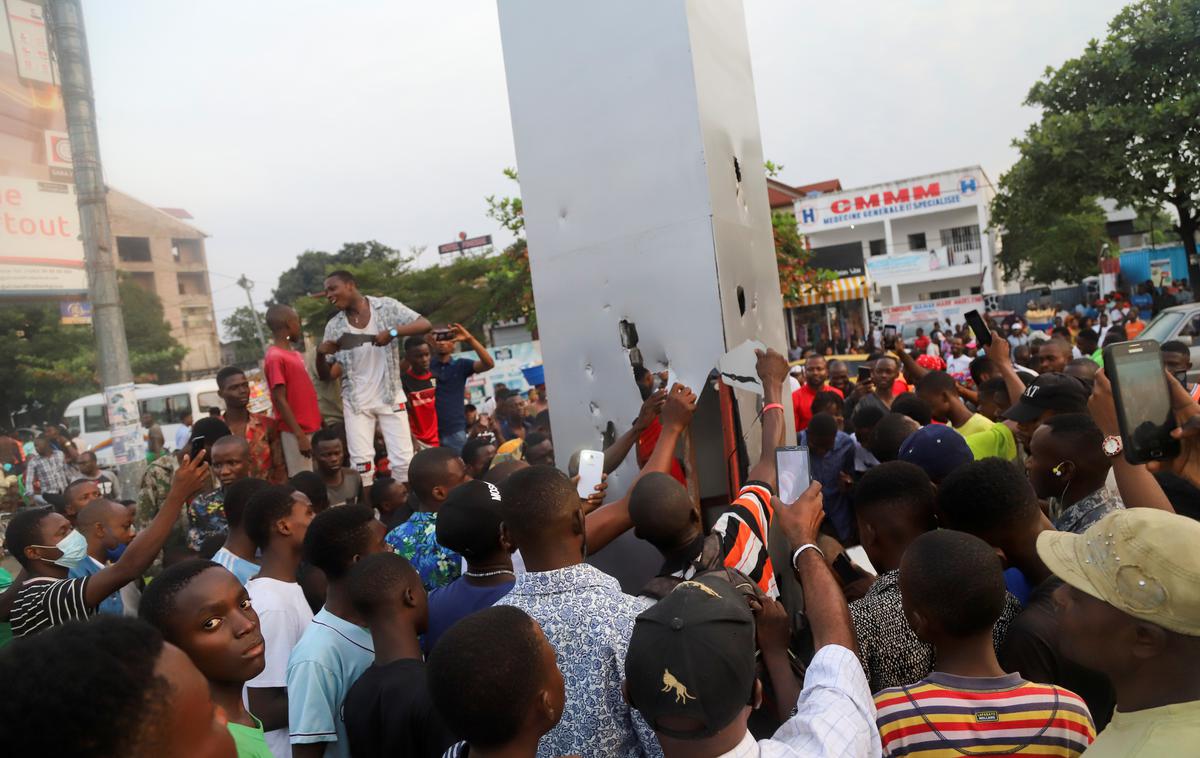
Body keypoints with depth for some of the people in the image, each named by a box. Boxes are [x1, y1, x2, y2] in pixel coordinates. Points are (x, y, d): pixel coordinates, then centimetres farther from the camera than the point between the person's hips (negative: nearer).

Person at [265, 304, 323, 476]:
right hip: (296, 433, -8)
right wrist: (299, 435, -19)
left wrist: (321, 423, 16)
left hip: (312, 429, 8)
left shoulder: (295, 354, 13)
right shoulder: (275, 358, -14)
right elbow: (280, 400, -17)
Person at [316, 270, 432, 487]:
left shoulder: (386, 307, -4)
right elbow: (326, 375, 4)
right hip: (356, 401, 2)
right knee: (361, 461, -3)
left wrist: (393, 332, -27)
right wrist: (320, 354, -18)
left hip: (390, 396, -2)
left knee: (402, 459, -3)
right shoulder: (334, 326, 1)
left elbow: (424, 324, -13)